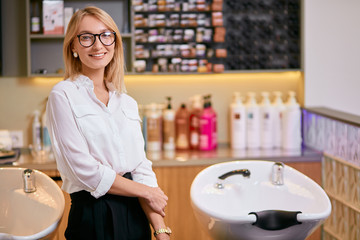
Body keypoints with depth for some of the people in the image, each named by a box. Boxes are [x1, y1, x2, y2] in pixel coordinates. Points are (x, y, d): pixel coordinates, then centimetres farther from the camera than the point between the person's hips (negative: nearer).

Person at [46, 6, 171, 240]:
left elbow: (141, 168, 4)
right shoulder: (63, 95, -5)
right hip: (94, 218, -5)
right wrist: (147, 192, -5)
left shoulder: (127, 102, 11)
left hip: (136, 215, 5)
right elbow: (84, 169, -13)